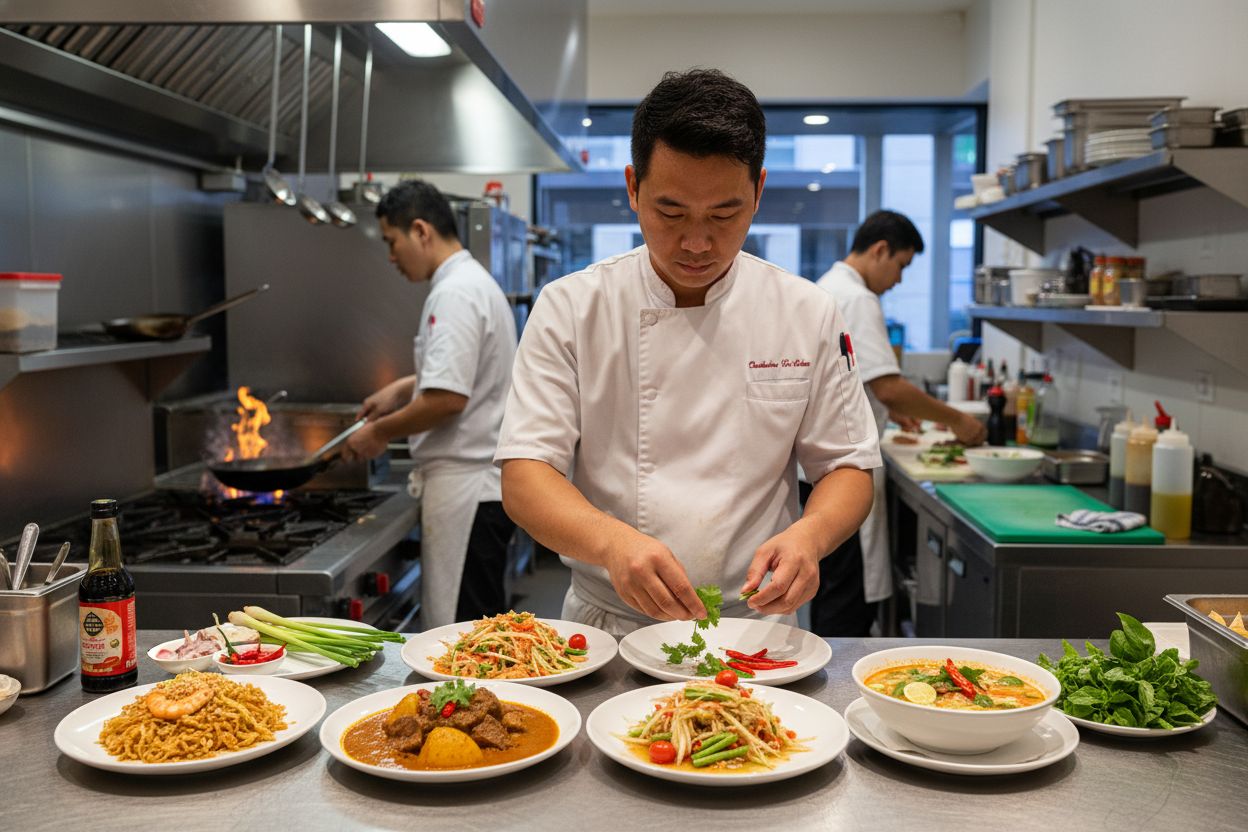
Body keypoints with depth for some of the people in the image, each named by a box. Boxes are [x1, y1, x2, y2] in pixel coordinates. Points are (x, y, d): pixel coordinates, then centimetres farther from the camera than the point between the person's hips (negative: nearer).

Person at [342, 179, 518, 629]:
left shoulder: (455, 294, -17)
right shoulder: (474, 282, 16)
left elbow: (448, 399, -24)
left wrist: (381, 432, -10)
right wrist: (404, 388, 20)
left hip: (465, 488, -10)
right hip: (481, 481, 10)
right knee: (473, 629, 16)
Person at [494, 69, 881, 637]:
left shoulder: (807, 315, 2)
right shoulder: (569, 309, -2)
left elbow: (849, 468, 7)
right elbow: (523, 476, -8)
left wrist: (810, 533, -16)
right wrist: (611, 540, -28)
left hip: (754, 628, 1)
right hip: (605, 628, 0)